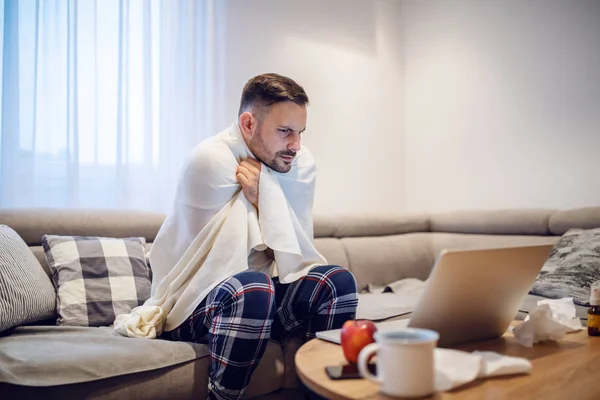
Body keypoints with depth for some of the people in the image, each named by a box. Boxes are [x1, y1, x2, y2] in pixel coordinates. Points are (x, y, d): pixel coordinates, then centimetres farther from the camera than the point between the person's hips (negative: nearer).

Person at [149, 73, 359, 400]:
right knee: (252, 288, -35)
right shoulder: (210, 160, -22)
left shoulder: (301, 163, -5)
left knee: (337, 281, -14)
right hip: (191, 300, -5)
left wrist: (265, 196, -23)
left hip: (253, 291, 5)